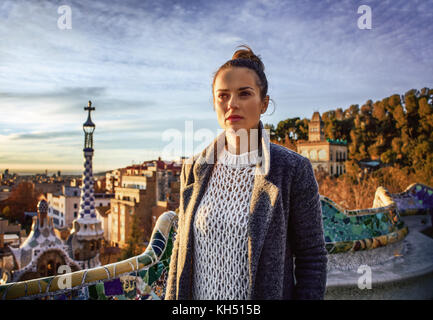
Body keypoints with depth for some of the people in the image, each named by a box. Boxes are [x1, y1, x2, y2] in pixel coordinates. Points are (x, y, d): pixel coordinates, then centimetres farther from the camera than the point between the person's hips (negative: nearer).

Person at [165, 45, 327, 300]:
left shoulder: (294, 170, -12)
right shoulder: (195, 169, -1)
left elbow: (312, 258, -8)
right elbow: (182, 247, 5)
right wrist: (173, 297, 4)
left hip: (265, 292, -3)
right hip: (199, 293, 3)